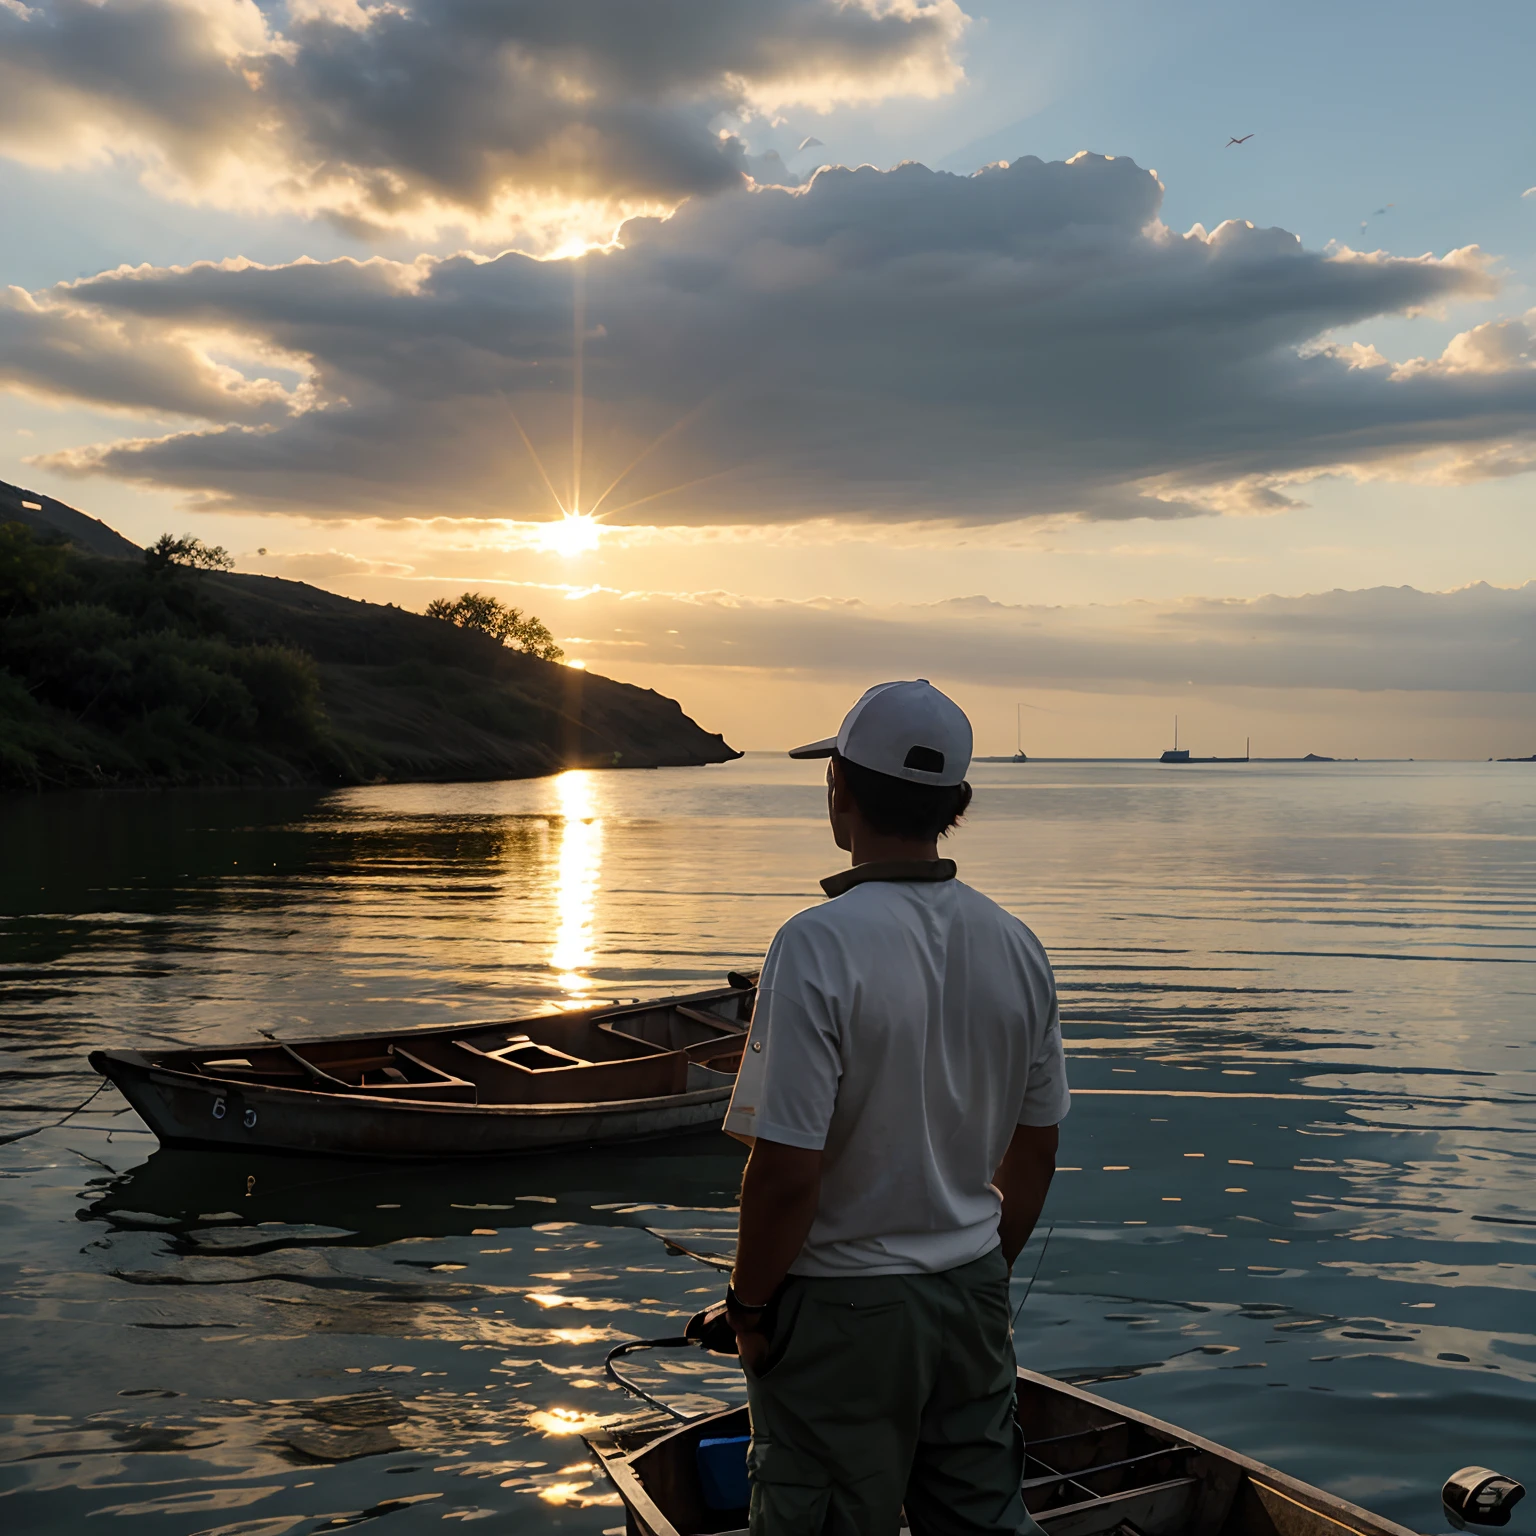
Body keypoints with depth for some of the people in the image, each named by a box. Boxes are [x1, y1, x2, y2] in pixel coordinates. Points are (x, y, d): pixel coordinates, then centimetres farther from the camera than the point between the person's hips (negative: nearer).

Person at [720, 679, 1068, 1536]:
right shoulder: (1016, 945, -1)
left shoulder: (820, 944, -21)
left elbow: (788, 1172, -22)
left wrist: (748, 1305, -7)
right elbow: (1035, 1153, 8)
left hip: (841, 1306, -5)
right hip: (971, 1294, 6)